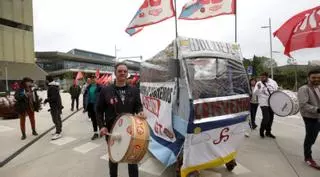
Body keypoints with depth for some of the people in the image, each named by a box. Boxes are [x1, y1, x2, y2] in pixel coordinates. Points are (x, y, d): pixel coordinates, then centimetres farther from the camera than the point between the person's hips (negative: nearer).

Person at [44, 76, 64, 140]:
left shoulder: (51, 87, -19)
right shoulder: (56, 86, 13)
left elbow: (53, 97, -26)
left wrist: (47, 100, -14)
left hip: (54, 106, -11)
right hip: (58, 104, 11)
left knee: (55, 119, -9)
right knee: (58, 118, 17)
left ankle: (58, 133, -7)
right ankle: (59, 131, 28)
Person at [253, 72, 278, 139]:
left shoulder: (273, 82, 3)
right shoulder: (259, 83, -7)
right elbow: (254, 93, -16)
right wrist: (258, 88, -34)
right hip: (264, 104, -5)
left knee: (271, 118, 12)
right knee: (266, 118, -11)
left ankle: (268, 132, 30)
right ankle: (261, 131, 13)